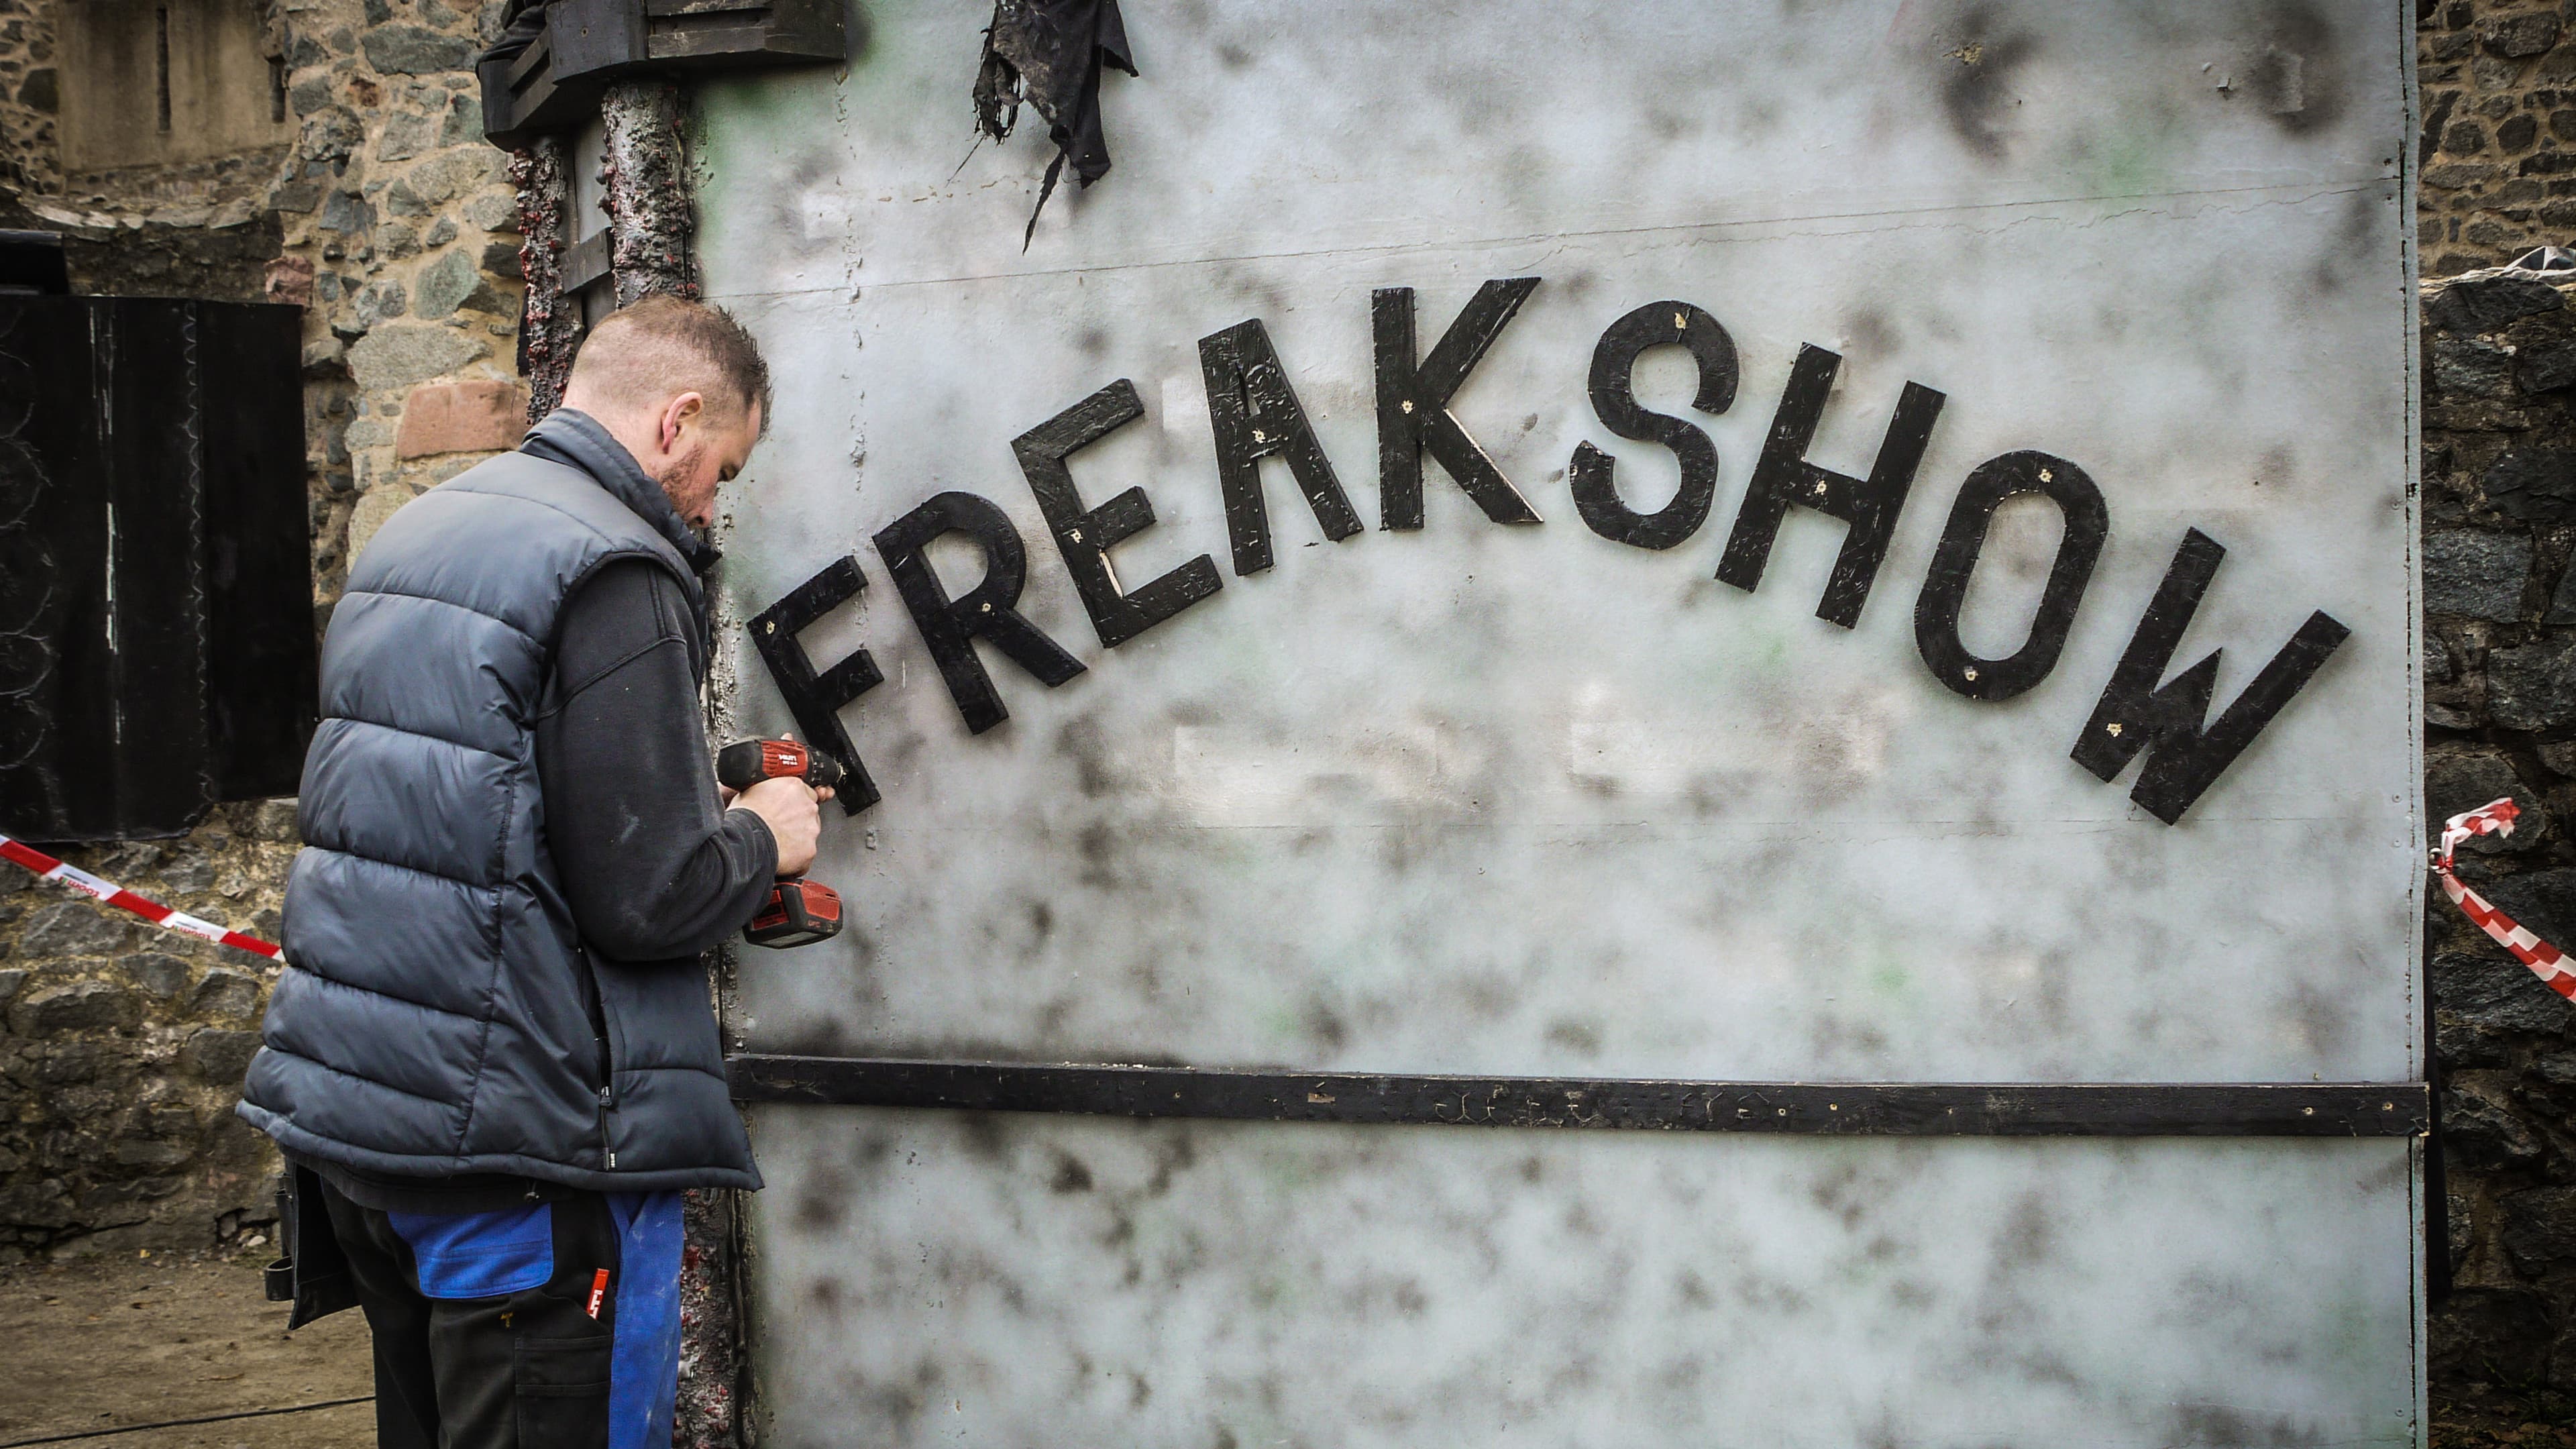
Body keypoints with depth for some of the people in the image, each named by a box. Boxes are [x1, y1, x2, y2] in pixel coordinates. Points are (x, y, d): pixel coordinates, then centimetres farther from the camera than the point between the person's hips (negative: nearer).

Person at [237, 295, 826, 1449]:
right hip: (516, 1147, -9)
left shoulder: (412, 534, 14)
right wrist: (762, 840, 1)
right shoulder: (615, 575, -15)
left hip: (345, 1104, 9)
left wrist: (702, 814, 16)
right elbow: (648, 899, -20)